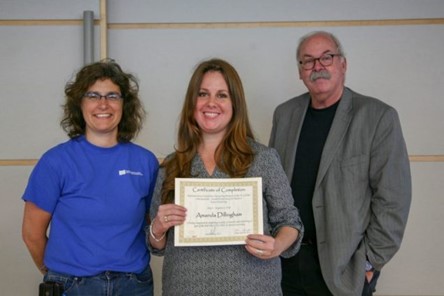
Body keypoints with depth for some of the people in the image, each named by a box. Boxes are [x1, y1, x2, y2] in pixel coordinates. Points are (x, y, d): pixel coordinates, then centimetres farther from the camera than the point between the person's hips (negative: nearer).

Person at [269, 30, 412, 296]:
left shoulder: (379, 117, -9)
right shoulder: (285, 114, 4)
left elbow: (393, 198, -10)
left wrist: (371, 262, -11)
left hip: (344, 269, -3)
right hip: (286, 261, 4)